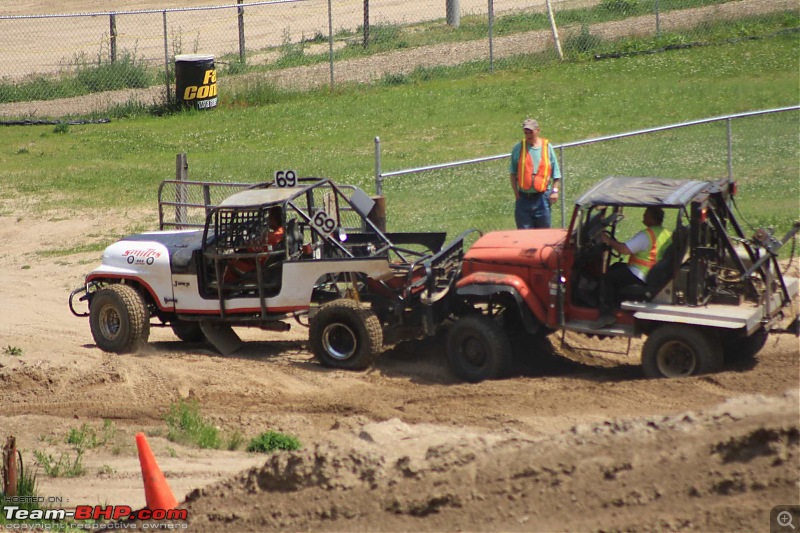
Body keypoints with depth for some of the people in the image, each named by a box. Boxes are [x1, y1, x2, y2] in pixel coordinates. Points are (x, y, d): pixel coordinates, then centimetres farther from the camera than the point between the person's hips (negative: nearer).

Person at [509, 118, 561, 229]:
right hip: (524, 198, 0)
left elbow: (556, 174, 7)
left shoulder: (547, 147, 4)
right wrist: (516, 192, -1)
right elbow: (512, 173, 6)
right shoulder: (518, 148, 2)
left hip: (542, 197, 0)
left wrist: (555, 191, -3)